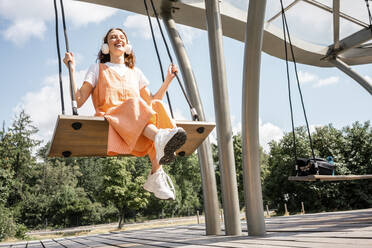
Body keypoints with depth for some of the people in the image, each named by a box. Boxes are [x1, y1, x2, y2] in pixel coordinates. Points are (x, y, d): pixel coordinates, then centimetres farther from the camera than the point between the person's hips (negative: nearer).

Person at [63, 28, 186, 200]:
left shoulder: (135, 72, 30)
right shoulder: (98, 69, 20)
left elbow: (151, 101, 22)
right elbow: (79, 101, 8)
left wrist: (168, 79, 18)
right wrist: (72, 70, 2)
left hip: (140, 118, 3)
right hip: (109, 117, -3)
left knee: (157, 107, -31)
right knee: (135, 104, -34)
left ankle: (156, 175, -42)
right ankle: (160, 138, -62)